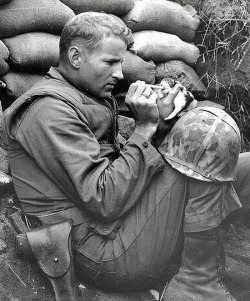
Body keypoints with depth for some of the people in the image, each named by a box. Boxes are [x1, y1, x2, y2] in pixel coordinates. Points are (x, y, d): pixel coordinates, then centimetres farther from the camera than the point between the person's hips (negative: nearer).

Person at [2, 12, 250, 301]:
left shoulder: (83, 98, 16)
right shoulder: (49, 109, -16)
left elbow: (120, 158, 11)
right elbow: (103, 201, -23)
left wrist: (158, 122, -4)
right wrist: (144, 128, -17)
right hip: (101, 249, -9)